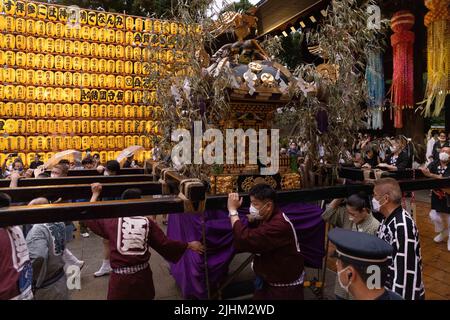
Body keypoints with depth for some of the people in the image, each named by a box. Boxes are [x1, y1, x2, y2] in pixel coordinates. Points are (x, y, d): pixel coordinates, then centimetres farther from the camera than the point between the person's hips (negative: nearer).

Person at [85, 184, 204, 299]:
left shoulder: (113, 221, -3)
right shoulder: (147, 222, -1)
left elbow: (90, 218, 12)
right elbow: (165, 243, 1)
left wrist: (95, 194, 22)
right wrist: (189, 245, 11)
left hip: (120, 277, -1)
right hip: (143, 274, 1)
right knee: (146, 296, 23)